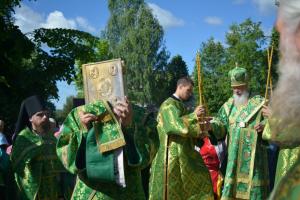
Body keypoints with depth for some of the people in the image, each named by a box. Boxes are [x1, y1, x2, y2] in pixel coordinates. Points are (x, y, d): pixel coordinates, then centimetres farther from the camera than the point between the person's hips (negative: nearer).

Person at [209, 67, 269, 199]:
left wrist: (265, 125, -19)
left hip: (253, 155, -3)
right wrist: (211, 125, -20)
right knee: (231, 188, 3)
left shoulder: (259, 102, 1)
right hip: (234, 155, 3)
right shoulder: (228, 106, 10)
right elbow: (221, 126, 2)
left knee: (253, 188, -1)